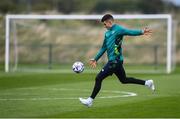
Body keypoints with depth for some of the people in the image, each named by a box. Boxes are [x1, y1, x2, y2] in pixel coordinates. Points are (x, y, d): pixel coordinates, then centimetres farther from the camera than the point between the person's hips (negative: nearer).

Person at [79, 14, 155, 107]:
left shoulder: (118, 29, -10)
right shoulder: (107, 33, 17)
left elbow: (130, 32, -24)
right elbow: (104, 48, 26)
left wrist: (141, 32, -42)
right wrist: (95, 59, 27)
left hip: (115, 61, -10)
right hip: (113, 61, 10)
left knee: (99, 78, -9)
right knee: (124, 80, 18)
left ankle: (90, 100, -5)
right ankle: (147, 83, 25)